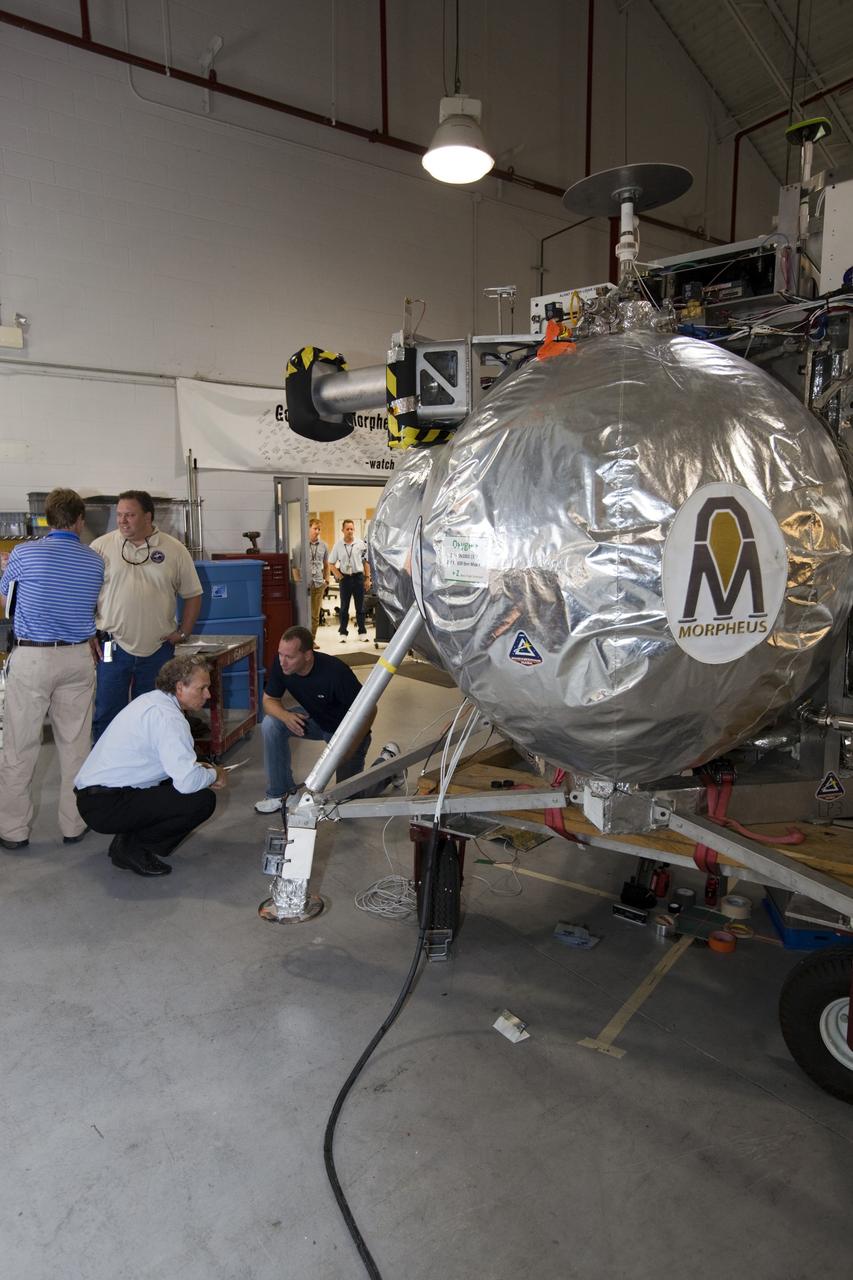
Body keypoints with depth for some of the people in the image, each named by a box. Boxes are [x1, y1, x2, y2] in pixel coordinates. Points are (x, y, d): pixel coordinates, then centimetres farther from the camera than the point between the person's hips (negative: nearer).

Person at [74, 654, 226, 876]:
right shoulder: (168, 717, -19)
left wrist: (200, 769, 10)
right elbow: (187, 781, -27)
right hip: (106, 807, -10)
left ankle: (130, 838, 11)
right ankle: (132, 848, -2)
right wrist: (214, 775, -6)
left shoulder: (151, 699, 12)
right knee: (202, 800, -16)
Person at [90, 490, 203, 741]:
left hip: (158, 648, 1)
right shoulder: (101, 547, -1)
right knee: (106, 715, 5)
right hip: (112, 647, -1)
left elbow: (192, 595, 8)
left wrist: (183, 632, 3)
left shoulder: (174, 550, 1)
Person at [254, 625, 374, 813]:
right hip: (315, 719, 5)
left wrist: (350, 749, -36)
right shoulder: (281, 664, -21)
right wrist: (285, 715, -31)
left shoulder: (335, 671, -37)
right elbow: (269, 700, -8)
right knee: (271, 724, -20)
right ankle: (280, 793, -4)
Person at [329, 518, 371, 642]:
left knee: (360, 607, 7)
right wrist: (338, 575, -6)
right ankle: (343, 633, 14)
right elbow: (331, 563, 6)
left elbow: (366, 562, 2)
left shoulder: (361, 543, -3)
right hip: (345, 577, 0)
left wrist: (367, 578, 0)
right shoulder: (338, 545, -1)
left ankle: (362, 632, 16)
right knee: (344, 607, 7)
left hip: (358, 577, 0)